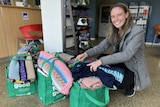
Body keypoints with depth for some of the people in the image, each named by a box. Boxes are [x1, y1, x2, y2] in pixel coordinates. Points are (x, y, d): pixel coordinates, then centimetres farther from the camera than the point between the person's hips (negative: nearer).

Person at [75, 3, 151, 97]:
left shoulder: (137, 31, -24)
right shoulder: (114, 32, -3)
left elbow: (127, 54, -35)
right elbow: (102, 46, -9)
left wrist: (101, 61, -42)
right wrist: (86, 54, -27)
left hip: (134, 68, -6)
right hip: (121, 63, 6)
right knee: (101, 58, -9)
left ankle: (132, 83, 9)